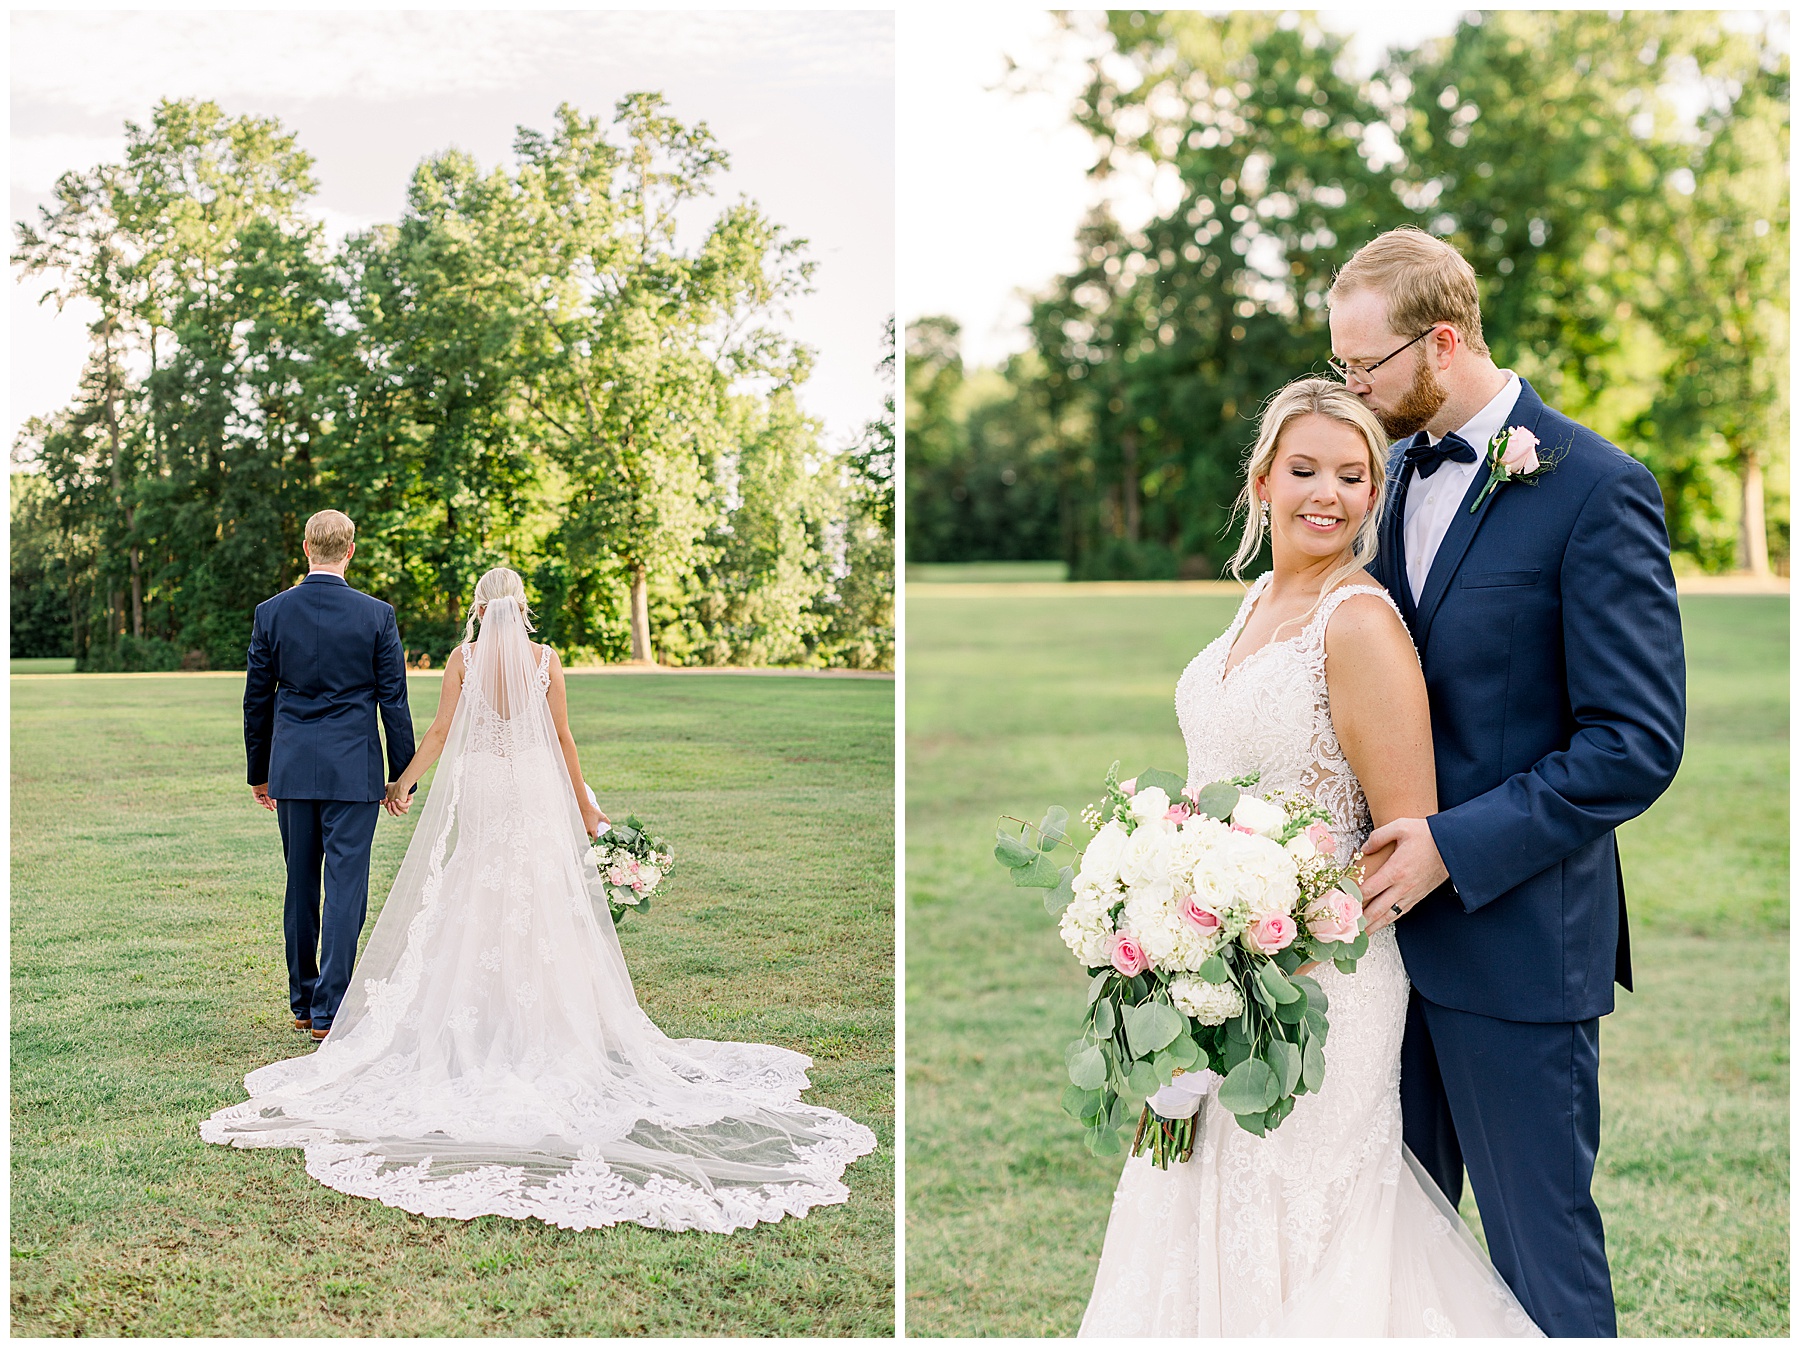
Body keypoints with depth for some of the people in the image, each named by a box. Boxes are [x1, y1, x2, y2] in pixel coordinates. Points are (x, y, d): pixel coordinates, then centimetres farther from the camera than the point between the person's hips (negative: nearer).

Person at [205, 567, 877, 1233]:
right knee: (540, 902, 5)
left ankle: (475, 1021, 8)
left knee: (470, 903, 7)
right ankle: (540, 1019, 6)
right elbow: (563, 738, 1)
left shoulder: (463, 658, -2)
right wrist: (583, 802, 10)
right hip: (535, 786, 1)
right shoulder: (545, 658, 0)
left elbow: (441, 731, -3)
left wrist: (405, 779, 10)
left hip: (476, 787, 0)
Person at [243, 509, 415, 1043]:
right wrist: (402, 774, 5)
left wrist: (258, 772, 17)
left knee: (300, 887, 13)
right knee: (346, 886, -1)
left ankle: (302, 1001, 23)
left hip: (291, 769, 3)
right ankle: (329, 1009, -2)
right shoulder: (376, 615, -6)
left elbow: (256, 699, 7)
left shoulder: (271, 612, 0)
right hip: (354, 770, -3)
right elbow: (394, 701, -3)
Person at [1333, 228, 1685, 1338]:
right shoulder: (1392, 470, 9)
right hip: (1392, 910, 7)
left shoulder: (1596, 488, -12)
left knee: (1541, 1245, 5)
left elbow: (1639, 742, -15)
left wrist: (1454, 847, -19)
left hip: (1515, 933, -6)